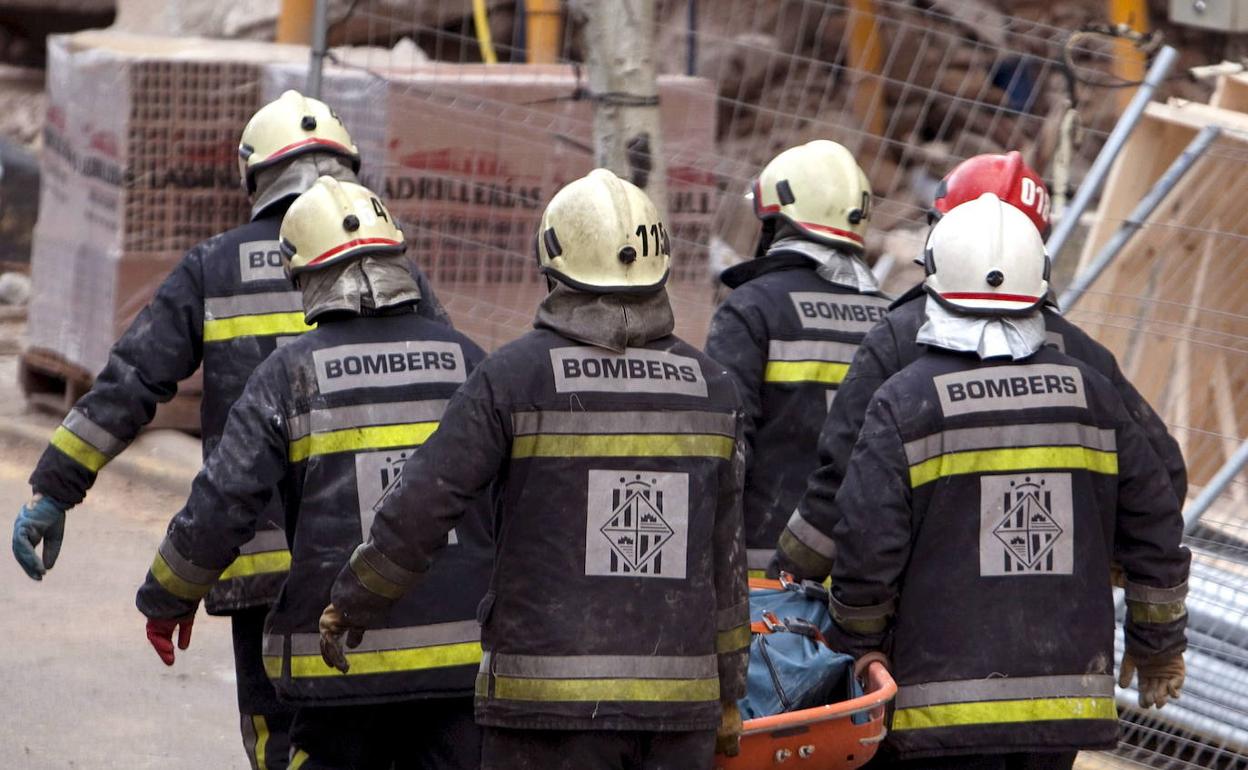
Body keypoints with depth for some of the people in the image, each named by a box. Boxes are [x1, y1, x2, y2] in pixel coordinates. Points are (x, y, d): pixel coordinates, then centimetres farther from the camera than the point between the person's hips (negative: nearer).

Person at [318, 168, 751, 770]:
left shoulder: (515, 376, -7)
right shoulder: (710, 388, 5)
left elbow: (421, 507, -9)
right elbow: (726, 560, 9)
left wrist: (351, 605, 7)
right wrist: (728, 695, 18)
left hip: (547, 697, -3)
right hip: (680, 698, 4)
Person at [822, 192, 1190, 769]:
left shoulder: (906, 402, -7)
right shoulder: (1090, 396, 6)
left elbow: (866, 548, -9)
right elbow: (1154, 530, 11)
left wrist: (859, 647, 8)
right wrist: (1159, 642, 24)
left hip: (945, 706, -4)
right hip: (1067, 697, 4)